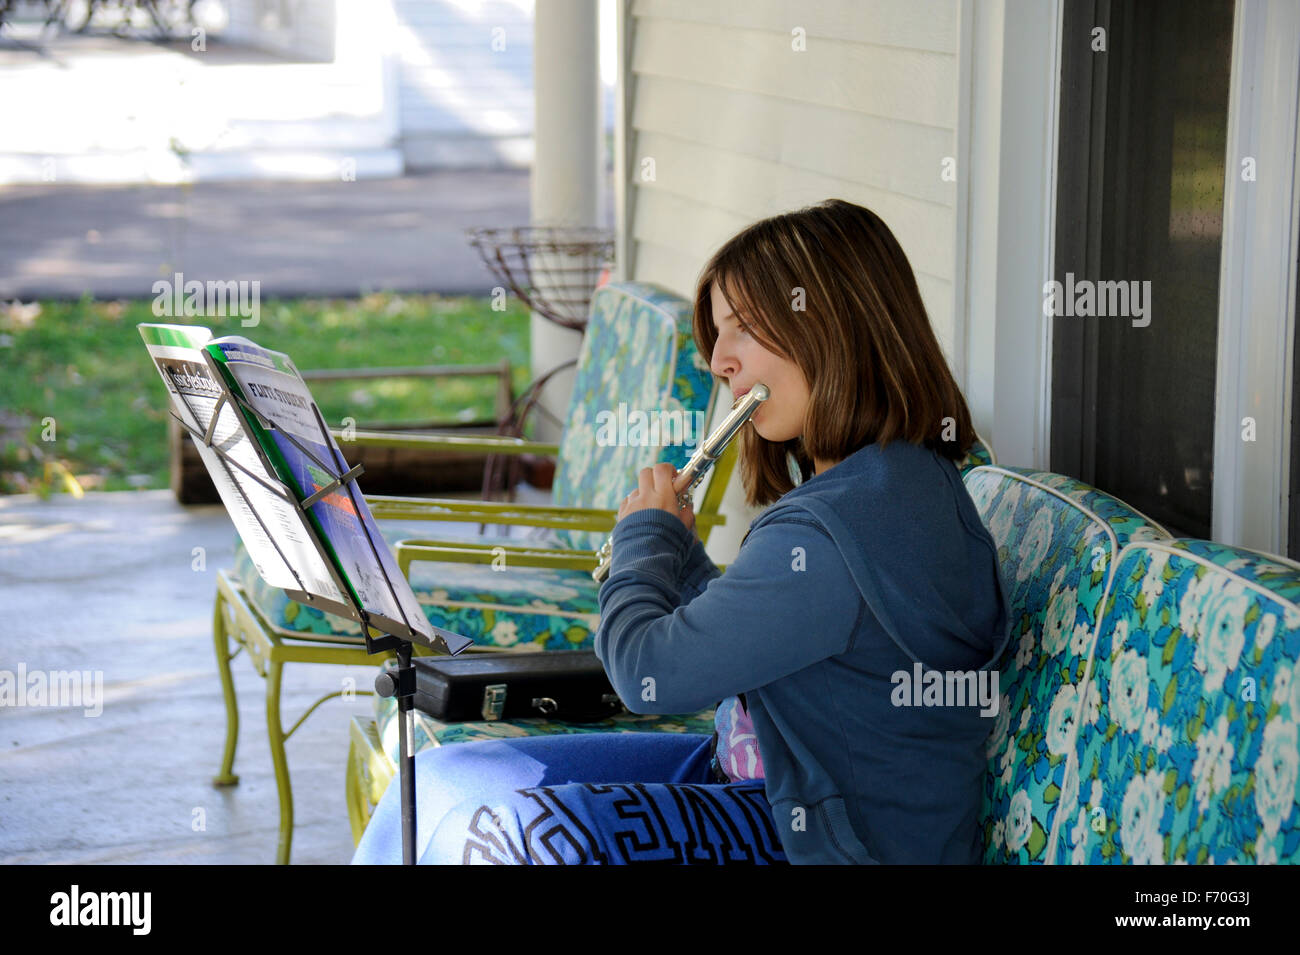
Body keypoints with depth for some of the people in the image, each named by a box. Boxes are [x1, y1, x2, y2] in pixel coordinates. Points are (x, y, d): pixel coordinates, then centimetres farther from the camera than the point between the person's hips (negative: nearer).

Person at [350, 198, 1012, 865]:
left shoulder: (841, 524, -26)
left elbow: (649, 674, -21)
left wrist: (646, 536, -4)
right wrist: (673, 554, 8)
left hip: (821, 838, -10)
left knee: (522, 833, -28)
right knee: (440, 783, 5)